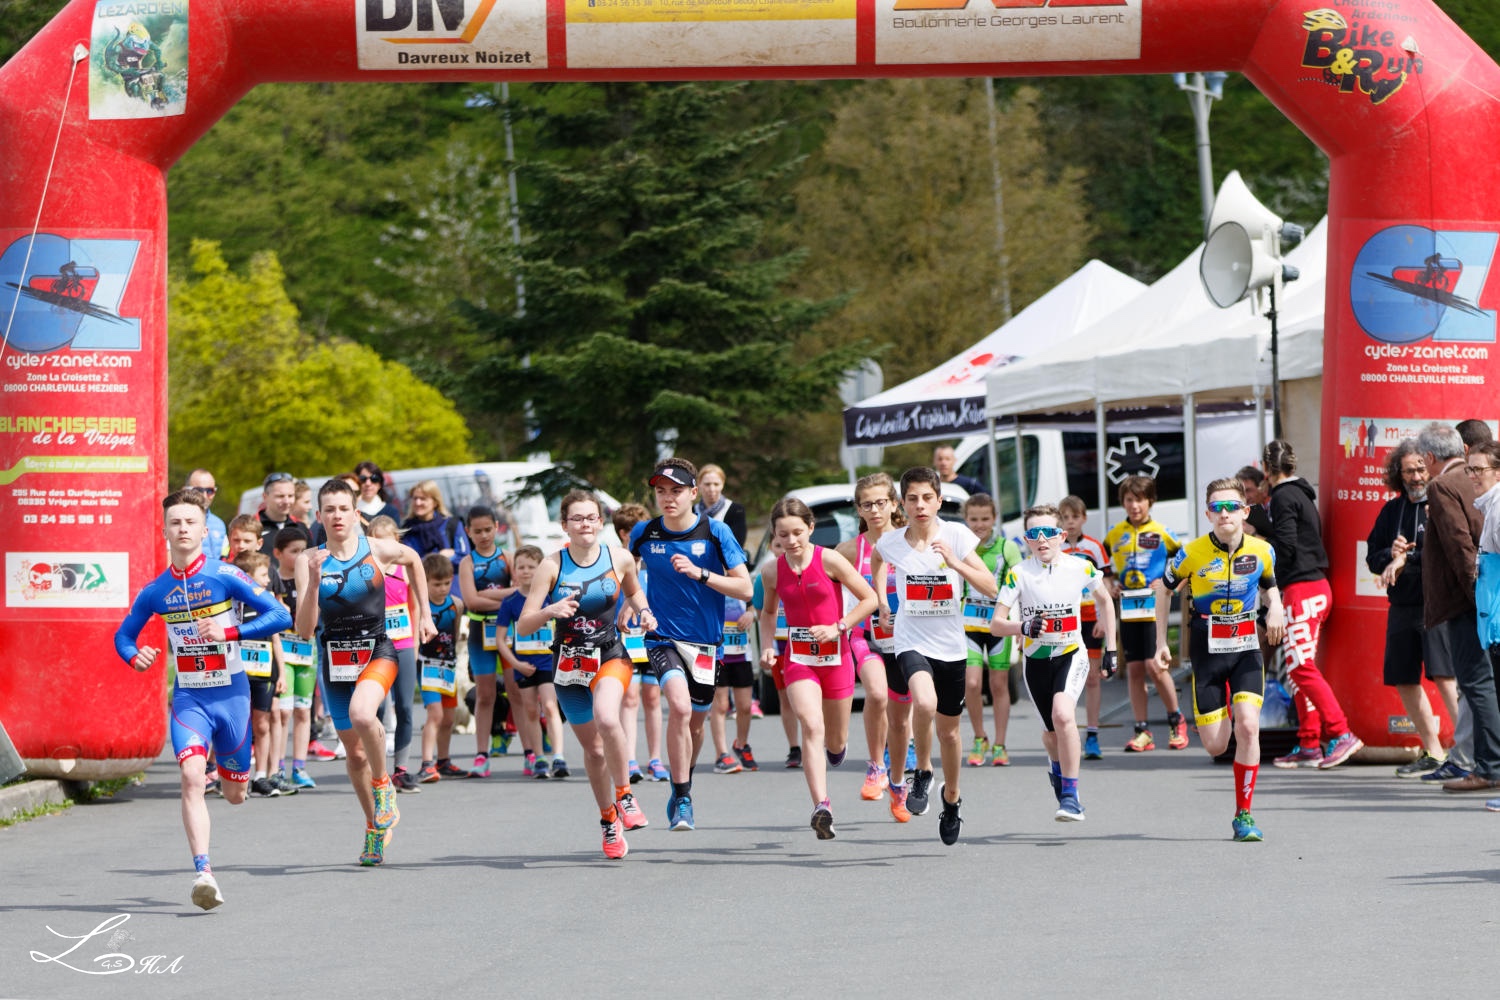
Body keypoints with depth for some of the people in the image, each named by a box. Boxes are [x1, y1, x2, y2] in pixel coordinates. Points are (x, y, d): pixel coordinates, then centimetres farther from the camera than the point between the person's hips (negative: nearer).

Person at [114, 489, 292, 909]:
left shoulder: (224, 576, -8)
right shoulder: (155, 591, 2)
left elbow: (280, 615, -12)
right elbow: (123, 635, 15)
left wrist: (229, 632, -22)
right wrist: (135, 657, -8)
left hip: (231, 692, -1)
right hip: (188, 697, 1)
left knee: (235, 793, 10)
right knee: (192, 776, -23)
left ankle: (228, 771, 49)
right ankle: (203, 871, -27)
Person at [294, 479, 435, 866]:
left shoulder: (378, 550, -7)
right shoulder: (310, 561, -7)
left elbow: (413, 560, 18)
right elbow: (304, 629, -12)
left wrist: (425, 613, 17)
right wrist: (313, 583, -25)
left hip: (377, 652, -2)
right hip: (334, 658, 2)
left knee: (362, 714, -33)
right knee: (354, 751, 12)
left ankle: (383, 784, -7)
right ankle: (376, 826, 32)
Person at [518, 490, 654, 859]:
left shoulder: (619, 559, -4)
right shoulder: (552, 566, -8)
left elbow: (633, 591, 20)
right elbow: (523, 625, -9)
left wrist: (644, 612, -1)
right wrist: (550, 611, -28)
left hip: (610, 655, -1)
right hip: (570, 661, 1)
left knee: (606, 718, -32)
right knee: (593, 747, 10)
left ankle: (624, 794, -12)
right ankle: (609, 819, 32)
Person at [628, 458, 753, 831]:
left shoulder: (715, 532, -8)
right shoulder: (644, 533, -2)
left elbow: (746, 589, -9)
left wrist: (700, 574, -21)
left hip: (705, 642, 1)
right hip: (662, 636, -1)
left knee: (694, 723, 15)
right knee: (680, 707, -25)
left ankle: (682, 789, 43)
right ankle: (682, 799, -17)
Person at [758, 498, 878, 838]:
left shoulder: (829, 560, -10)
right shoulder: (772, 572, -1)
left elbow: (869, 599, -4)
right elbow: (768, 611, 19)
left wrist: (838, 627, -14)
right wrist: (768, 645, 4)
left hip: (835, 657, 0)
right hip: (798, 658, 1)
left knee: (835, 742, 10)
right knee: (812, 727, -22)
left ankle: (837, 745, 51)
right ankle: (822, 807, -30)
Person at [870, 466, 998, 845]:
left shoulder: (956, 536, -8)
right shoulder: (891, 543, -5)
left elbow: (991, 588, -11)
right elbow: (877, 559, 22)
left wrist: (956, 563, -23)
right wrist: (881, 603, 16)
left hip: (951, 647, 1)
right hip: (912, 642, -1)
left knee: (948, 731, 12)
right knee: (925, 704, -31)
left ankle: (951, 797, 37)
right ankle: (922, 772, -5)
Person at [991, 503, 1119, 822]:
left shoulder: (1081, 568, -9)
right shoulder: (1018, 574, -12)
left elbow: (1105, 600, 10)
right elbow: (996, 624, -13)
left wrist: (1110, 649, 8)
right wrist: (1023, 628, -34)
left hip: (1072, 655, -2)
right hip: (1036, 660, 2)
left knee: (1063, 714, -27)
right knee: (1051, 733, 13)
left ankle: (1070, 796, -19)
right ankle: (1057, 766, 51)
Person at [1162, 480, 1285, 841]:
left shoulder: (1262, 551, -3)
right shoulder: (1193, 553, -10)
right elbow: (1164, 590, 4)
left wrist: (1275, 609, -6)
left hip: (1246, 648, 1)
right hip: (1207, 649, -1)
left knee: (1248, 727, -16)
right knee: (1215, 746, -2)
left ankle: (1243, 815, -4)